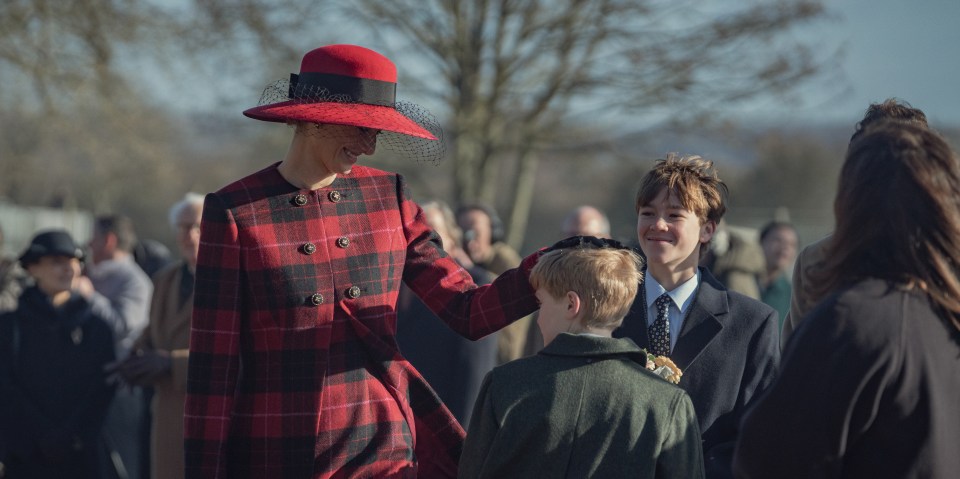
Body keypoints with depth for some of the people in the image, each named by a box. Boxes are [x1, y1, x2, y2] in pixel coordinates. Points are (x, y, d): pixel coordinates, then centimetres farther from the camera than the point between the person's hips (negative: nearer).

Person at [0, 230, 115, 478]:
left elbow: (102, 389, 2)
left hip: (80, 457, 1)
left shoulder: (95, 326, 8)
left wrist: (70, 437, -9)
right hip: (26, 459, -1)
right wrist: (43, 438, -10)